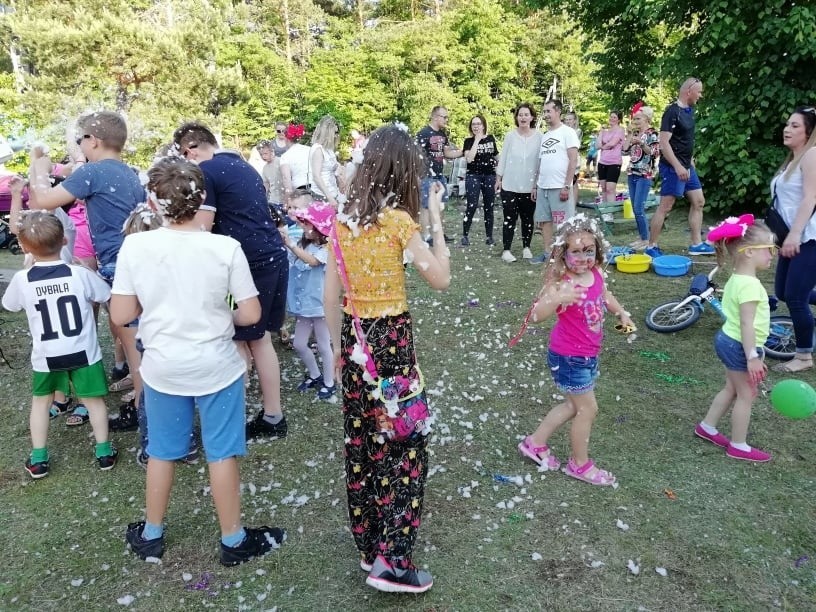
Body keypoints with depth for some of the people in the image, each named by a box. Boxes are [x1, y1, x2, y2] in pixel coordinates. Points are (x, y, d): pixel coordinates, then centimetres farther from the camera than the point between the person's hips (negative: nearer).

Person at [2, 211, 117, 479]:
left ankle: (38, 459, 25)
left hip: (45, 356, 1)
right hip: (84, 352, -1)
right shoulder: (80, 274, -16)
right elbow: (107, 297, -1)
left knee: (41, 401, 21)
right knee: (93, 400, 14)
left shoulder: (21, 280, -13)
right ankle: (104, 452, 19)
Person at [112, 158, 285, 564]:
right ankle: (233, 540, 27)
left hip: (163, 368, 2)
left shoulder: (135, 246, -11)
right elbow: (251, 314, -12)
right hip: (216, 367, -2)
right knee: (222, 454, 11)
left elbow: (120, 315, -5)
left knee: (162, 452, 20)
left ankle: (151, 535, 38)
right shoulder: (226, 248, -15)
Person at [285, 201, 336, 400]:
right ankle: (315, 375, 36)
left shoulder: (326, 249, -15)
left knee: (323, 345, 8)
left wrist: (289, 244, -38)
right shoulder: (301, 244, 2)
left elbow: (311, 260, -34)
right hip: (303, 303, 6)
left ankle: (329, 383, 25)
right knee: (299, 344, 14)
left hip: (319, 303, -6)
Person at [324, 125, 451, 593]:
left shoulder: (344, 219, 3)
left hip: (354, 335, 7)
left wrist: (337, 345, 16)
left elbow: (331, 293, 6)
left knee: (362, 441, 16)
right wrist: (436, 220, -3)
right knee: (405, 441, 5)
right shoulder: (398, 220, -15)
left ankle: (369, 545, 32)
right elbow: (442, 279, -10)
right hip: (391, 337, -6)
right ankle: (392, 560, 9)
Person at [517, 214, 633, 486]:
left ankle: (535, 443, 37)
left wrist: (622, 314, 11)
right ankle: (580, 464, 28)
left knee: (575, 405, 22)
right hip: (569, 358, -8)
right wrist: (557, 298, -57)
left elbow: (605, 295, 19)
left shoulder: (596, 274, -5)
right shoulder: (561, 283, -27)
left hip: (588, 355, 8)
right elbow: (537, 314, -41)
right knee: (588, 408, 6)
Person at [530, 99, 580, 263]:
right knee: (544, 220, 9)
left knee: (564, 223, -2)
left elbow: (573, 161, -10)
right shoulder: (544, 136, 16)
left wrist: (566, 186, -17)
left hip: (560, 187, -7)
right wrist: (535, 185, 14)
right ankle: (547, 253, 16)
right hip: (543, 187, 7)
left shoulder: (567, 132, -4)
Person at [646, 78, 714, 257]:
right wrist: (677, 166, -26)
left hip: (687, 167, 9)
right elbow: (664, 142, -21)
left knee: (698, 202, 10)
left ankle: (696, 244, 16)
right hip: (673, 168, -9)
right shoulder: (672, 111, -14)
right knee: (665, 206, -7)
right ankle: (651, 247, 0)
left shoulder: (689, 111, 13)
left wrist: (690, 162, 21)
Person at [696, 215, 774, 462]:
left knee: (732, 388, 22)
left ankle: (707, 427, 34)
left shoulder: (736, 279, 5)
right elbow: (747, 324, -27)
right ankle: (738, 447, 18)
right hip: (740, 347, -10)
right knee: (746, 394, 5)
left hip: (728, 340, 10)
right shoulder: (749, 284, -26)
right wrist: (752, 357, -24)